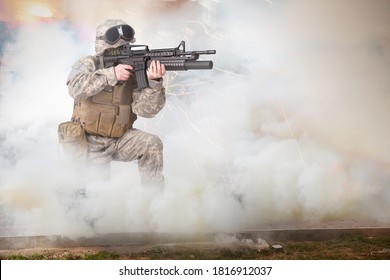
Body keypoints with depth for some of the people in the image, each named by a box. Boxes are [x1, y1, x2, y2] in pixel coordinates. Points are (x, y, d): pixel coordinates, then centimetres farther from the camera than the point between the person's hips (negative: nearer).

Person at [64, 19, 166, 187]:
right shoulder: (88, 65, -8)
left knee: (152, 144, -20)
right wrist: (111, 74, -39)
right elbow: (76, 89, -29)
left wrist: (153, 81, -34)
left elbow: (146, 110, -17)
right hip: (90, 142, -2)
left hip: (120, 140, 2)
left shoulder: (135, 72, -6)